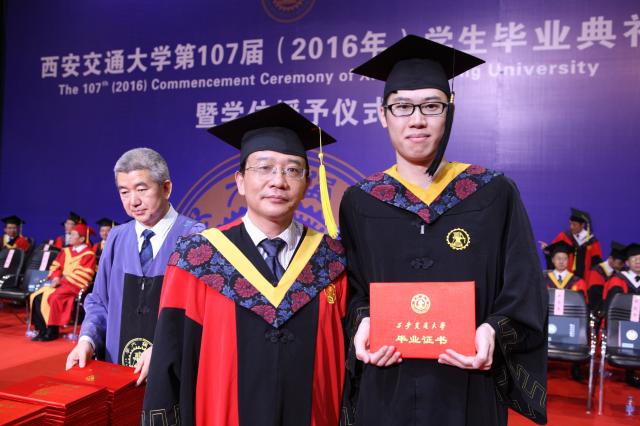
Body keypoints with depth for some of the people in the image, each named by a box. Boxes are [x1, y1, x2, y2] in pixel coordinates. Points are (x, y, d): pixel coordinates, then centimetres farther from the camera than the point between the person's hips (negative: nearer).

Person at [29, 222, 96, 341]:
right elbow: (56, 266, 15)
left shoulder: (88, 254, -9)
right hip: (61, 283, 8)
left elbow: (82, 276, -17)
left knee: (53, 298, -31)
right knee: (36, 296, -11)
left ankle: (52, 331, -17)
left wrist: (63, 280, -18)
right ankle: (42, 330, -6)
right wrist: (56, 278, -5)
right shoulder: (66, 251, 15)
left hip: (74, 285, -8)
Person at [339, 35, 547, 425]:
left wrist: (493, 332, -20)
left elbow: (524, 294, -3)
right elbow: (351, 291, 2)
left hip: (468, 392, 0)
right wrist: (362, 322, -17)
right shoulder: (359, 202, -1)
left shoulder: (494, 195, -4)